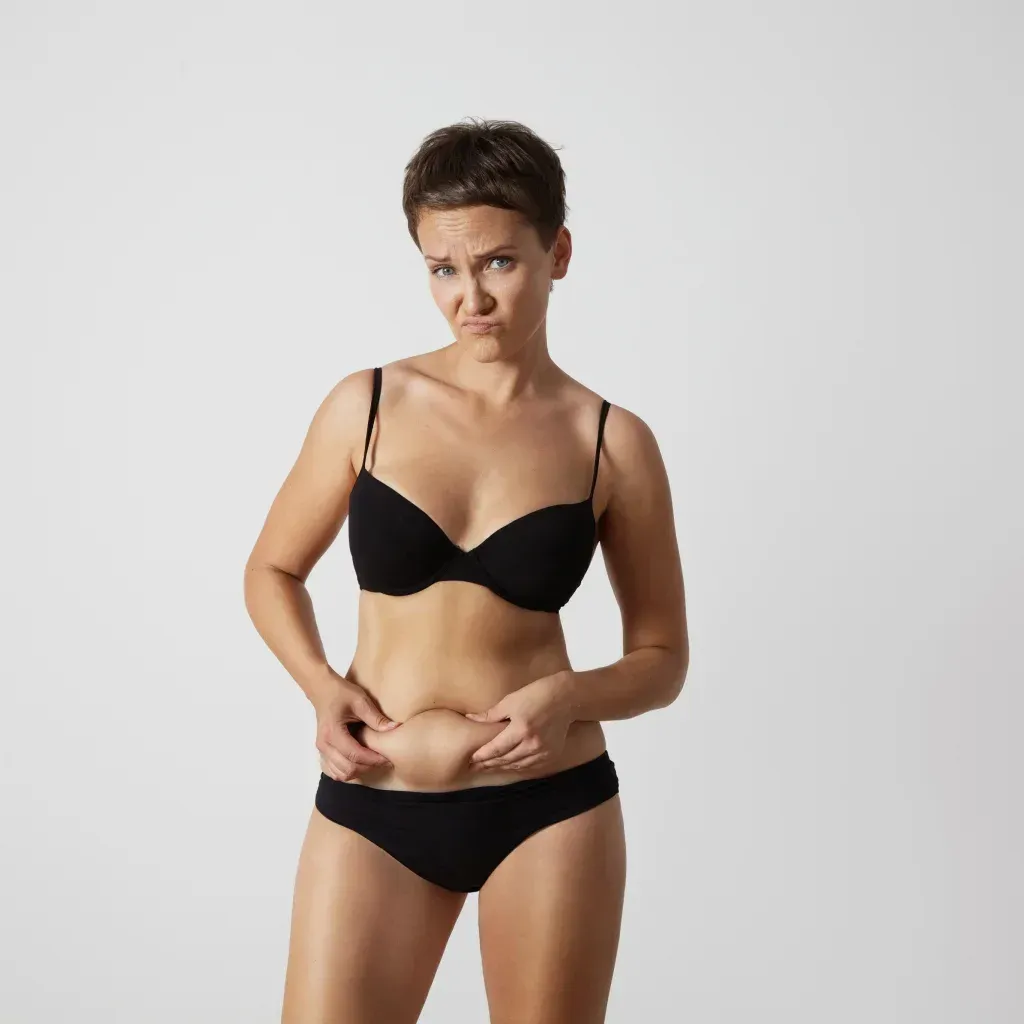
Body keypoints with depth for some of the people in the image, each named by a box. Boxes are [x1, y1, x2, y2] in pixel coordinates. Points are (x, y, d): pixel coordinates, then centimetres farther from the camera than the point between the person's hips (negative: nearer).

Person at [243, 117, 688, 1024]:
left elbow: (662, 659, 4)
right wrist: (322, 686, -7)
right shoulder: (368, 406, -2)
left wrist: (570, 697, -16)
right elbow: (273, 572, 10)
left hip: (549, 807, 0)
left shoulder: (612, 443, -3)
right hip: (372, 805, 1)